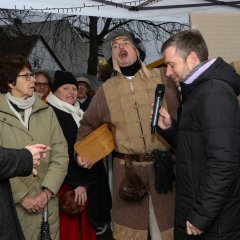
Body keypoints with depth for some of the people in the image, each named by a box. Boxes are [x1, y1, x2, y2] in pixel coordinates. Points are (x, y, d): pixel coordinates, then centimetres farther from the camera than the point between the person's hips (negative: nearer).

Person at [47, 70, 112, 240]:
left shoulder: (79, 114, 15)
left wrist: (85, 181, 9)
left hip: (86, 181, 7)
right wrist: (77, 182, -16)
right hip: (65, 182, -7)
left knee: (85, 226, 8)